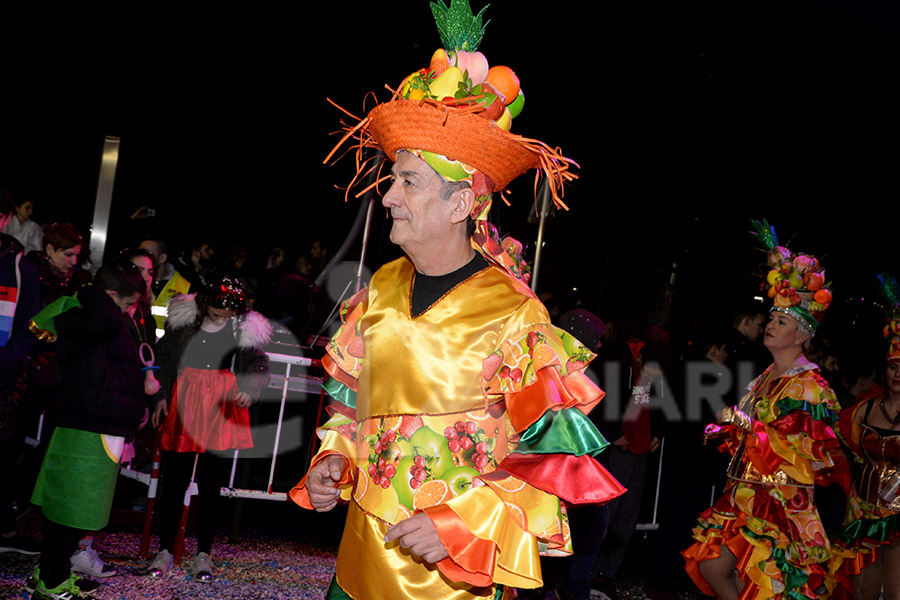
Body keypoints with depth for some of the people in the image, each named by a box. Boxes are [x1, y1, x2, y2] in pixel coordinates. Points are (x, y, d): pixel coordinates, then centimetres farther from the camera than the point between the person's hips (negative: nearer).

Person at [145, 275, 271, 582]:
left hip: (222, 407, -1)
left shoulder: (244, 327, -2)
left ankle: (204, 554, 15)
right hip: (183, 402, 1)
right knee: (174, 480, 2)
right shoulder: (183, 317, 2)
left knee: (210, 484, 4)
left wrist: (250, 390, -27)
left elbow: (259, 364, -7)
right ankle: (165, 551, 14)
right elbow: (165, 358, 10)